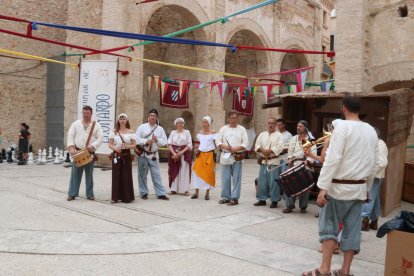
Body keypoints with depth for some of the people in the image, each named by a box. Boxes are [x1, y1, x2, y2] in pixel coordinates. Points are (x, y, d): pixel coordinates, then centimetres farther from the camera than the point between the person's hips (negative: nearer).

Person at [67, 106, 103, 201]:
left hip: (90, 153, 0)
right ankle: (72, 194, 8)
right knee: (75, 174, 2)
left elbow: (100, 138, -4)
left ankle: (90, 194, 14)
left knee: (89, 174, 6)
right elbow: (70, 136, 0)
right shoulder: (76, 123, 7)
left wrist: (92, 146, -18)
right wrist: (71, 148, -13)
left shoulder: (96, 125, 4)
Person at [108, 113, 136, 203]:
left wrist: (127, 146, -17)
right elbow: (110, 144, 4)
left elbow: (134, 145, 1)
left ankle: (126, 197, 9)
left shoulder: (130, 132, 2)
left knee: (126, 176, 0)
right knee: (116, 176, 0)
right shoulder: (114, 132, 5)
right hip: (116, 155, 1)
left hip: (126, 155, -1)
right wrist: (115, 148, -15)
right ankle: (115, 197, 8)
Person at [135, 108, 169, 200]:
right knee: (142, 175, 6)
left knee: (156, 175, 2)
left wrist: (157, 140, -14)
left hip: (154, 155, 1)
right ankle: (143, 193, 18)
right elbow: (137, 139, -6)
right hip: (143, 154, -1)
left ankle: (160, 193, 5)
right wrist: (146, 141, -17)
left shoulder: (160, 129, 6)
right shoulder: (142, 127, 1)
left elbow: (164, 142, 3)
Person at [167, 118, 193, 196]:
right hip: (174, 153, 2)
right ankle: (174, 189, 6)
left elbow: (189, 145, -1)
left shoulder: (187, 132, 4)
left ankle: (185, 189, 0)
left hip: (184, 154, -1)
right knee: (174, 171, 1)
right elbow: (169, 144, 3)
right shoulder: (173, 132, 9)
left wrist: (182, 152, -13)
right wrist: (174, 153, -12)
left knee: (184, 171, -3)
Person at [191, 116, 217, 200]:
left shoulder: (213, 133, -3)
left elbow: (216, 144, -1)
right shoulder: (200, 132, 9)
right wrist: (198, 150, 5)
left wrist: (214, 154, -9)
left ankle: (207, 193, 11)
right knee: (197, 172, 0)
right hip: (200, 154, 4)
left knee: (208, 173, 1)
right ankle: (196, 193, 8)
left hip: (209, 155, -4)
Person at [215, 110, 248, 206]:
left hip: (237, 157, -2)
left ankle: (235, 198, 4)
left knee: (236, 179, -1)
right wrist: (224, 146, -14)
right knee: (225, 179, 7)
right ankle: (225, 197, 17)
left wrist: (236, 148, -16)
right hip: (225, 156, 2)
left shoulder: (242, 129, 5)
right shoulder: (223, 129, 10)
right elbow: (218, 141, 4)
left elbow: (245, 143, -2)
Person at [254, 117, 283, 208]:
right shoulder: (262, 134, 13)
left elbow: (279, 147, -12)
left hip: (273, 161, -4)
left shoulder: (278, 135, 0)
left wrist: (269, 151, -17)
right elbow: (257, 145, 5)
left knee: (273, 182, -3)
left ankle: (274, 200, 7)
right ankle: (262, 199, 18)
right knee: (262, 181, 8)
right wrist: (262, 150, -13)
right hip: (263, 161, 5)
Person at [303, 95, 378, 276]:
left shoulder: (343, 127, -11)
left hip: (340, 186, -6)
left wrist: (323, 187, -18)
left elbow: (333, 159, -18)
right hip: (360, 187, 6)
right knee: (352, 229, 9)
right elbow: (372, 164, 14)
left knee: (329, 227, 3)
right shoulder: (371, 131, 9)